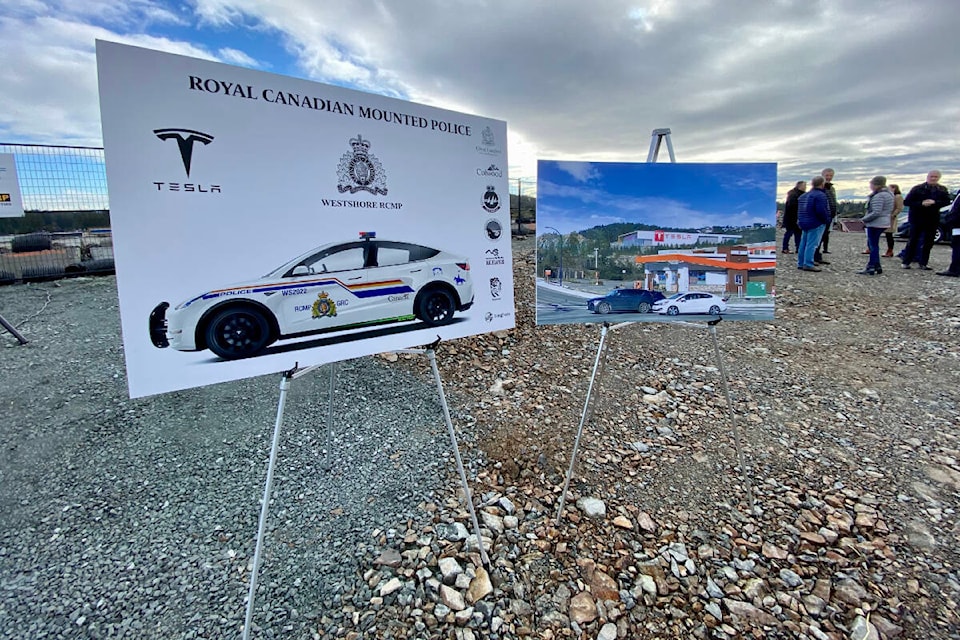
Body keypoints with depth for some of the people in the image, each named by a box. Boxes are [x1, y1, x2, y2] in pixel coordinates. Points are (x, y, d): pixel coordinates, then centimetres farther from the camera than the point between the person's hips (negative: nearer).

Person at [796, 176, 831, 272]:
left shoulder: (804, 196, 14)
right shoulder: (820, 195, -14)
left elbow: (799, 210, 18)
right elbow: (821, 211, -19)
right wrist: (827, 220, -6)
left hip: (804, 223, 9)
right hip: (816, 224, -9)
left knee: (803, 244, 11)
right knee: (812, 244, -9)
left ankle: (801, 263, 16)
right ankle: (808, 264, -10)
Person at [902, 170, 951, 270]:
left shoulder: (942, 189, 7)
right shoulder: (918, 188, -3)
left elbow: (947, 201, 0)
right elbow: (906, 202, -6)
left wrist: (934, 202, -18)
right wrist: (921, 204, -19)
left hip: (933, 219, 3)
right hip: (917, 218, -3)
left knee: (928, 242, 5)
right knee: (913, 240, 0)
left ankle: (923, 263, 11)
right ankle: (906, 262, 5)